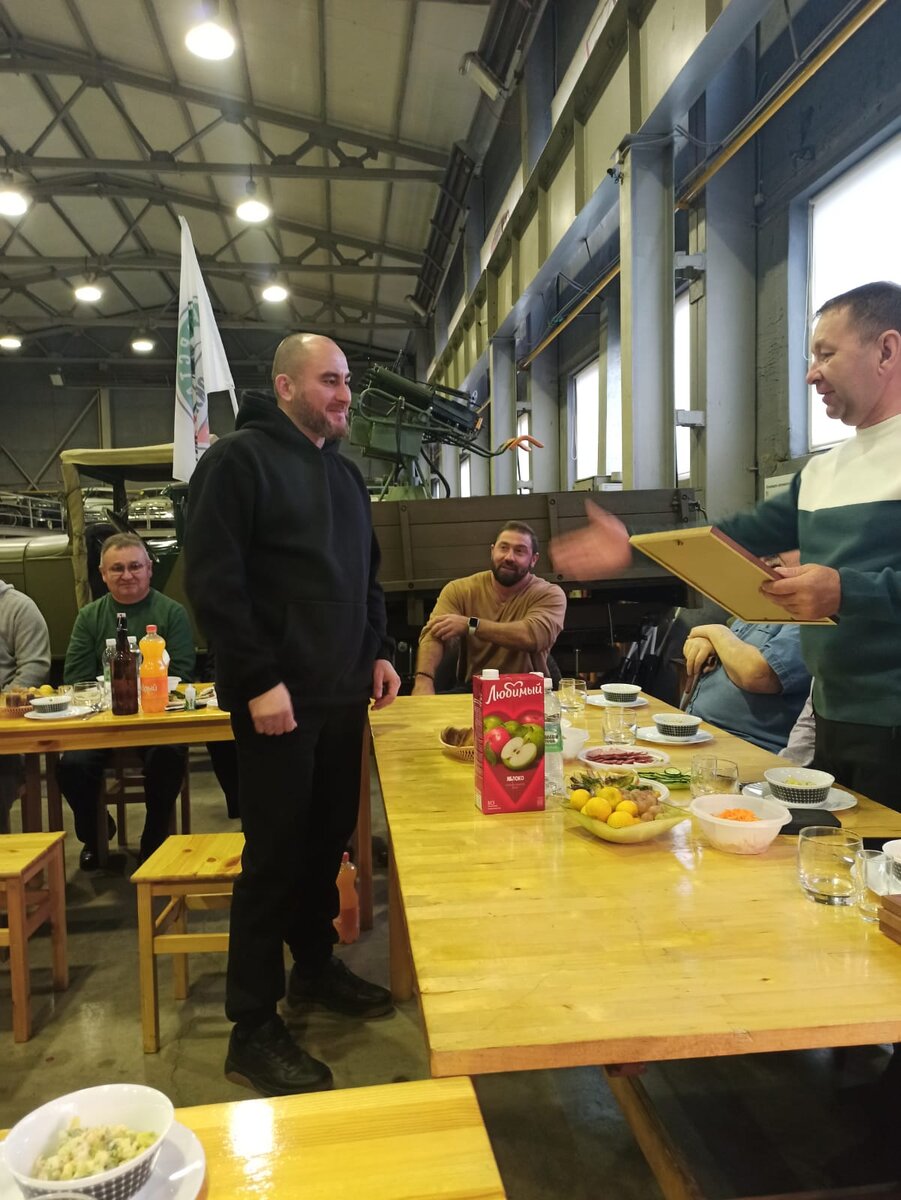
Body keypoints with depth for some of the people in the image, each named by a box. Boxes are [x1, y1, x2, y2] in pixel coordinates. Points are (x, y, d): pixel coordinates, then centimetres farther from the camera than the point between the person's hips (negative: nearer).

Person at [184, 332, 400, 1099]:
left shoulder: (344, 472, 18)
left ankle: (316, 967, 35)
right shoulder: (239, 460, -8)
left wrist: (377, 652, 13)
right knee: (275, 856, -1)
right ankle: (253, 1029, 13)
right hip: (279, 698, -7)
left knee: (329, 841, 15)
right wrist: (258, 680, -19)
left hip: (340, 694, 8)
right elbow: (212, 580, -15)